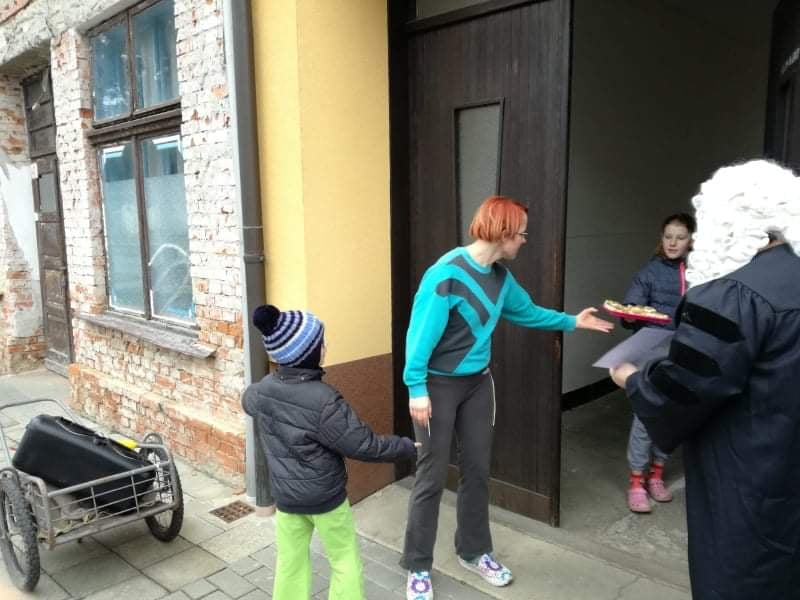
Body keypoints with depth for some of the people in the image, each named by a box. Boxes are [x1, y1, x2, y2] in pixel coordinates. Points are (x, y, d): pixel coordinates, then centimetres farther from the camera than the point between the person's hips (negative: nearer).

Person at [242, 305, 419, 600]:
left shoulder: (262, 391, -7)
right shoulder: (324, 401, -27)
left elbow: (247, 400, 18)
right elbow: (364, 446, -22)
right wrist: (407, 447, -7)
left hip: (284, 496, 6)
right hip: (326, 497, -5)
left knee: (290, 562, 19)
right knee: (345, 562, 14)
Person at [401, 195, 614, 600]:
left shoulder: (500, 276, 1)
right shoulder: (448, 274, -23)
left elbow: (527, 312, 18)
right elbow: (421, 334, -23)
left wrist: (571, 322, 22)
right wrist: (417, 388, -26)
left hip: (478, 383, 7)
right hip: (438, 385, -7)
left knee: (477, 470, 15)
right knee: (432, 476, 1)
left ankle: (474, 552, 34)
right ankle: (417, 567, 19)